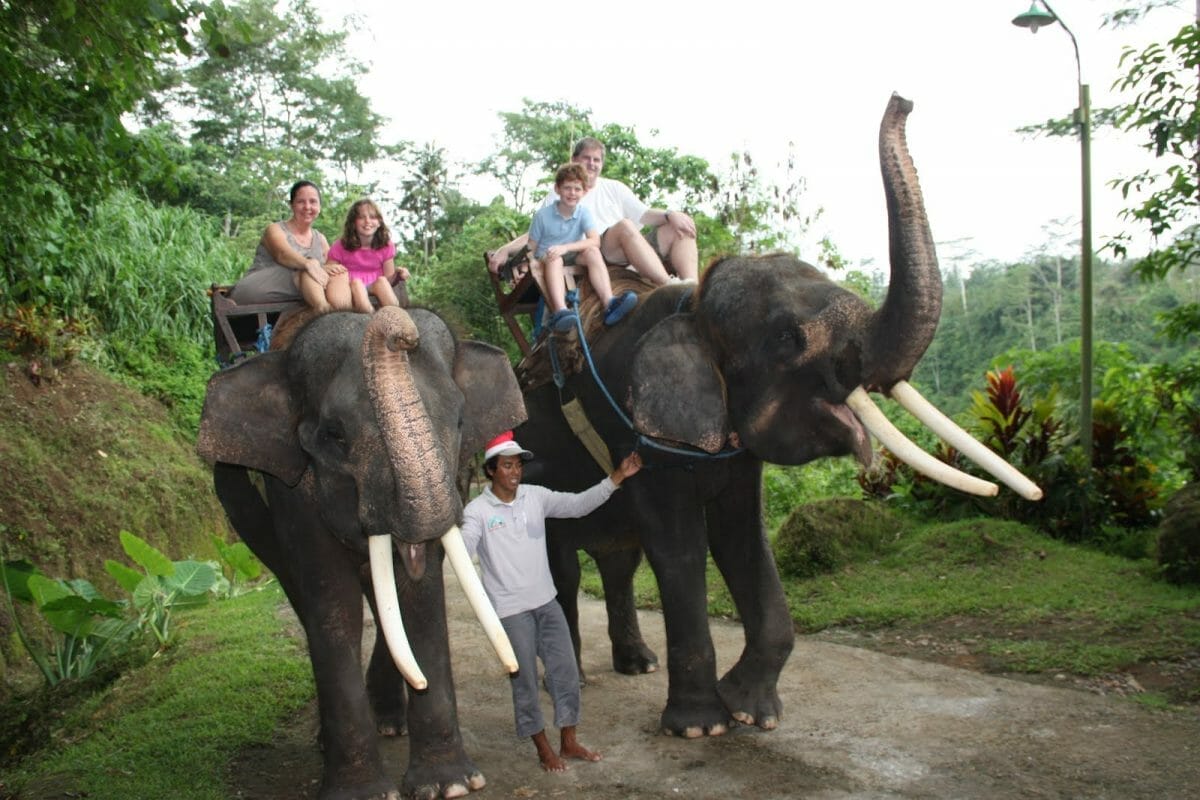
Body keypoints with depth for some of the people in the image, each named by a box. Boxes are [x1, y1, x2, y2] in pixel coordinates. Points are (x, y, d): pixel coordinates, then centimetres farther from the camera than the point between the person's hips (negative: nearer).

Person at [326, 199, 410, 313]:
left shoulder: (385, 245, 5)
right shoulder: (340, 247, 0)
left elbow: (388, 279, 5)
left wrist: (397, 274, -18)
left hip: (377, 290, 1)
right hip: (351, 292, -1)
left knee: (382, 280, -31)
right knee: (356, 282, -33)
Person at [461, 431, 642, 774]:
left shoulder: (535, 496, 3)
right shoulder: (477, 510, -9)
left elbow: (578, 504, 0)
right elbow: (463, 552, -21)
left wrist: (617, 477, -7)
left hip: (546, 601, 5)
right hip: (510, 609, -4)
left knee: (566, 670, 7)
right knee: (525, 680, 5)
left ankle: (569, 742, 22)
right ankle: (543, 748, 21)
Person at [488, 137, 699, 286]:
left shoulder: (614, 188, 25)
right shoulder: (558, 197, 19)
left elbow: (645, 215, 13)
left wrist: (670, 215, -8)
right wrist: (505, 250, 1)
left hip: (632, 254, 5)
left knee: (682, 227, -14)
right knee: (625, 226, -36)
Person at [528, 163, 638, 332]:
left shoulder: (583, 213, -3)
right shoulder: (543, 215, -7)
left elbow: (595, 240, -19)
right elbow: (531, 247, -5)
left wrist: (566, 247, -32)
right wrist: (530, 262, -28)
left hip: (572, 260, 2)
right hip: (546, 261, -2)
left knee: (592, 251, -25)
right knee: (554, 259, -36)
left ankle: (609, 304, -43)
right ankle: (560, 311, -58)